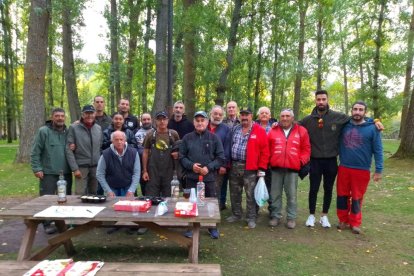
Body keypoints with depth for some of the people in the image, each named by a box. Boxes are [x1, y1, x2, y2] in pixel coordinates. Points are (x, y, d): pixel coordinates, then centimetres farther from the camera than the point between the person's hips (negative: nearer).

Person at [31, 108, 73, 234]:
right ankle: (47, 224, 14)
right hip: (49, 172, -5)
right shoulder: (43, 131, -6)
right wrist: (37, 169, -12)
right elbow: (35, 152, -6)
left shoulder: (68, 132, 8)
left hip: (66, 172, 5)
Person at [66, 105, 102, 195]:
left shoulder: (98, 128, 9)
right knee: (80, 194, -4)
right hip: (81, 167, -3)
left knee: (94, 194, 10)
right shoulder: (74, 128, -3)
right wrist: (75, 168, -12)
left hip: (96, 167, 4)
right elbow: (69, 150, -7)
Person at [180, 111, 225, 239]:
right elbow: (181, 157, 6)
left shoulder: (214, 138, 2)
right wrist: (191, 165, -12)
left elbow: (221, 157, 1)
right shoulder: (187, 138, 4)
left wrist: (209, 167, -12)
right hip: (192, 177, 1)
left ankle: (213, 227, 26)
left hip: (209, 177, 0)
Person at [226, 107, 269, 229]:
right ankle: (236, 214, 30)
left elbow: (264, 151, -5)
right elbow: (229, 146, 14)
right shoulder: (234, 129, 10)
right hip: (234, 166, 5)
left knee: (250, 194, 3)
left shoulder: (260, 131, -4)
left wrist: (261, 168, -9)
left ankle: (251, 218, 16)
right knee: (234, 193, 14)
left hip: (250, 168, -4)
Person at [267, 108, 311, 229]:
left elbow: (306, 149, 7)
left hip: (292, 168, -1)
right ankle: (275, 216, 20)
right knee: (275, 194, 8)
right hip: (276, 168, 2)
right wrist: (269, 160, 5)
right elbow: (267, 148, 12)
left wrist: (301, 161, -2)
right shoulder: (273, 131, 8)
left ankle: (291, 218, 17)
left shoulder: (301, 131, 5)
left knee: (292, 195, 5)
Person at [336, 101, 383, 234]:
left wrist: (378, 170, -7)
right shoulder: (344, 126, 4)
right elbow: (338, 145, 13)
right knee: (342, 196, 9)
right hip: (343, 168, 3)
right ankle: (343, 220, 24)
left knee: (357, 198, 7)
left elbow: (378, 150, -4)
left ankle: (355, 223, 21)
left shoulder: (372, 128, -5)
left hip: (362, 170, -3)